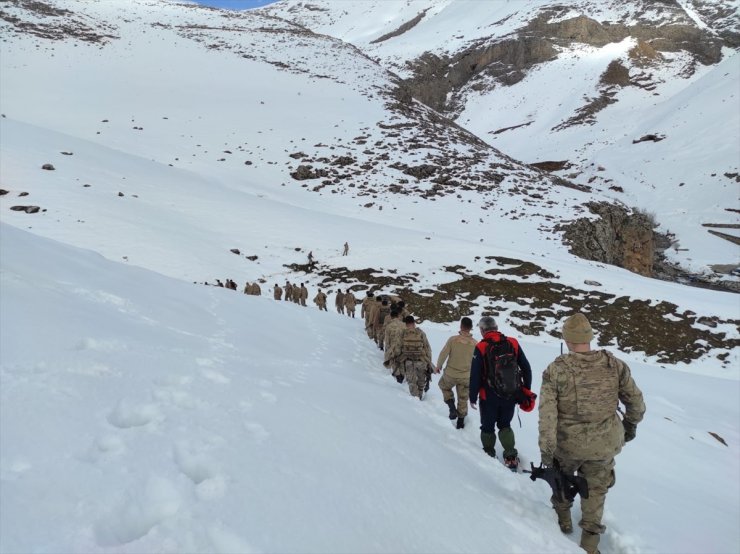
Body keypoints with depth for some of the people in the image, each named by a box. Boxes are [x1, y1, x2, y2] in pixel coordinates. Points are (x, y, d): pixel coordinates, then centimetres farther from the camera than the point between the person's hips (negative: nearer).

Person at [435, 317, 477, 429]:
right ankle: (460, 422, 31)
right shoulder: (475, 343, -11)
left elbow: (443, 354, -11)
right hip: (466, 377, 2)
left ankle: (452, 407, 12)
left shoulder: (453, 339, -18)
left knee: (444, 386, 30)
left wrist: (438, 366, 7)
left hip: (450, 374, -2)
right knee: (463, 399, 20)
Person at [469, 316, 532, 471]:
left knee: (488, 427, 16)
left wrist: (473, 397, -1)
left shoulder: (481, 348, -13)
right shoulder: (513, 343, -3)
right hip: (510, 395, 3)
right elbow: (526, 368, 2)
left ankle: (489, 455, 27)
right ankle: (511, 457, 8)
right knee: (505, 425, 19)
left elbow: (475, 375, -11)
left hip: (489, 396, -3)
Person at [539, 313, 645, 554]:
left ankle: (563, 519, 48)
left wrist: (546, 450, -10)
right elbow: (636, 402, 0)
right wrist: (631, 425, 19)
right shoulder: (615, 365, -11)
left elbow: (547, 414, -19)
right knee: (595, 488, 23)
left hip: (567, 443, -1)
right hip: (604, 444, 1)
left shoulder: (555, 370, -18)